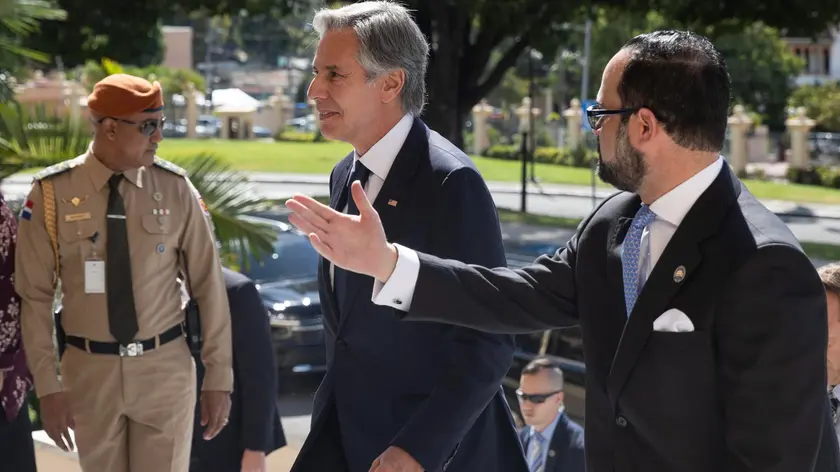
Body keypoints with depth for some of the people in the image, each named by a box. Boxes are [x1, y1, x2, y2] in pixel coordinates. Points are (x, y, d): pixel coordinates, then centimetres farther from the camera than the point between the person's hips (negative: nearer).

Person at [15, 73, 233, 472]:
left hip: (165, 367, 0)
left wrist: (219, 375, 0)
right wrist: (48, 385, -6)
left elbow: (208, 283, -1)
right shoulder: (52, 193, -7)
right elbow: (35, 295, -4)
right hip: (89, 370, 0)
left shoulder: (174, 189, -5)